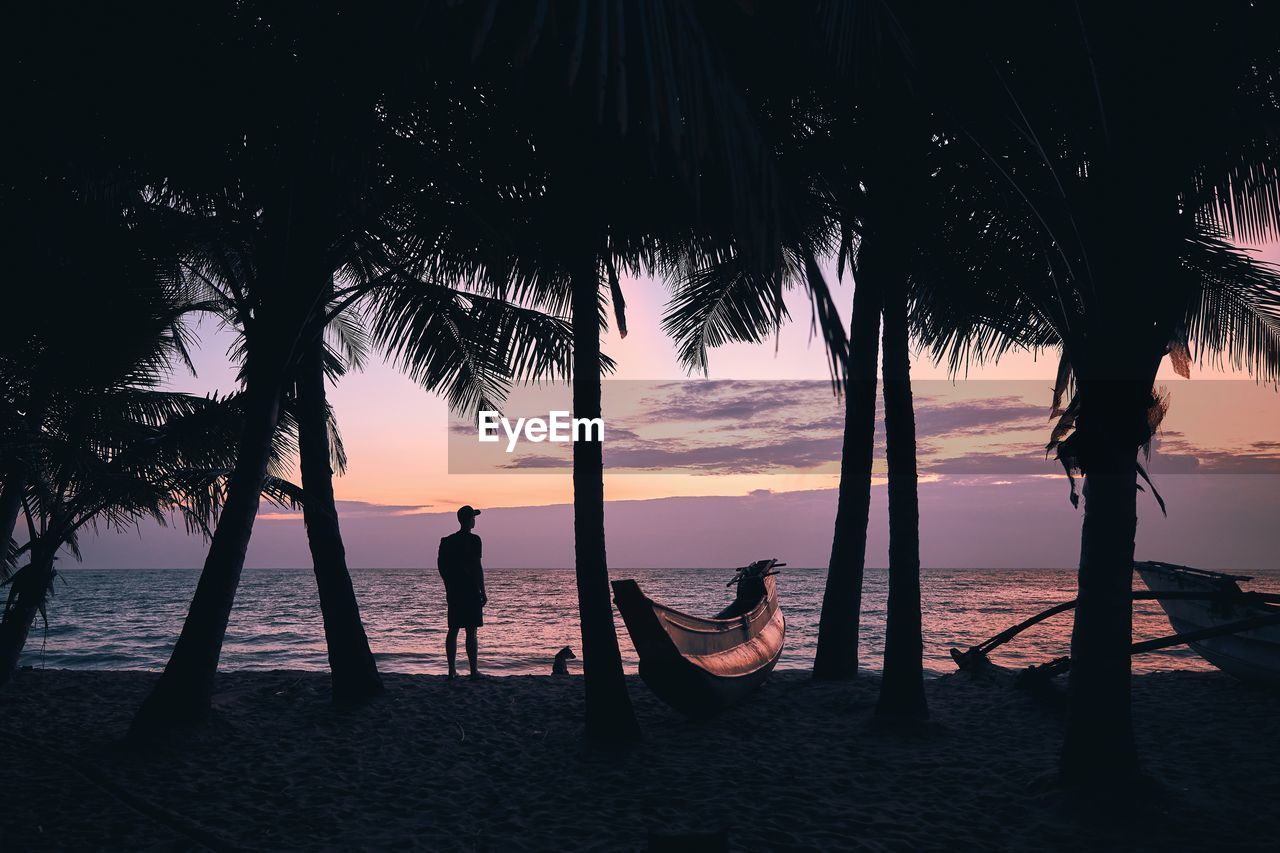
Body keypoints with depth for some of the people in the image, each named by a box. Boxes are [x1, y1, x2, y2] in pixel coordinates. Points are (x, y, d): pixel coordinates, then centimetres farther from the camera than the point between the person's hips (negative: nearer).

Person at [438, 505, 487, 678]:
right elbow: (477, 567, -13)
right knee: (471, 632, -3)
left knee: (453, 630, 9)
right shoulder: (473, 540, -10)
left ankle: (452, 669, 9)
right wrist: (483, 592, -8)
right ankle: (473, 670, -2)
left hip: (453, 592, 6)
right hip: (471, 591, -6)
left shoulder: (447, 541, 8)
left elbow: (441, 564, 10)